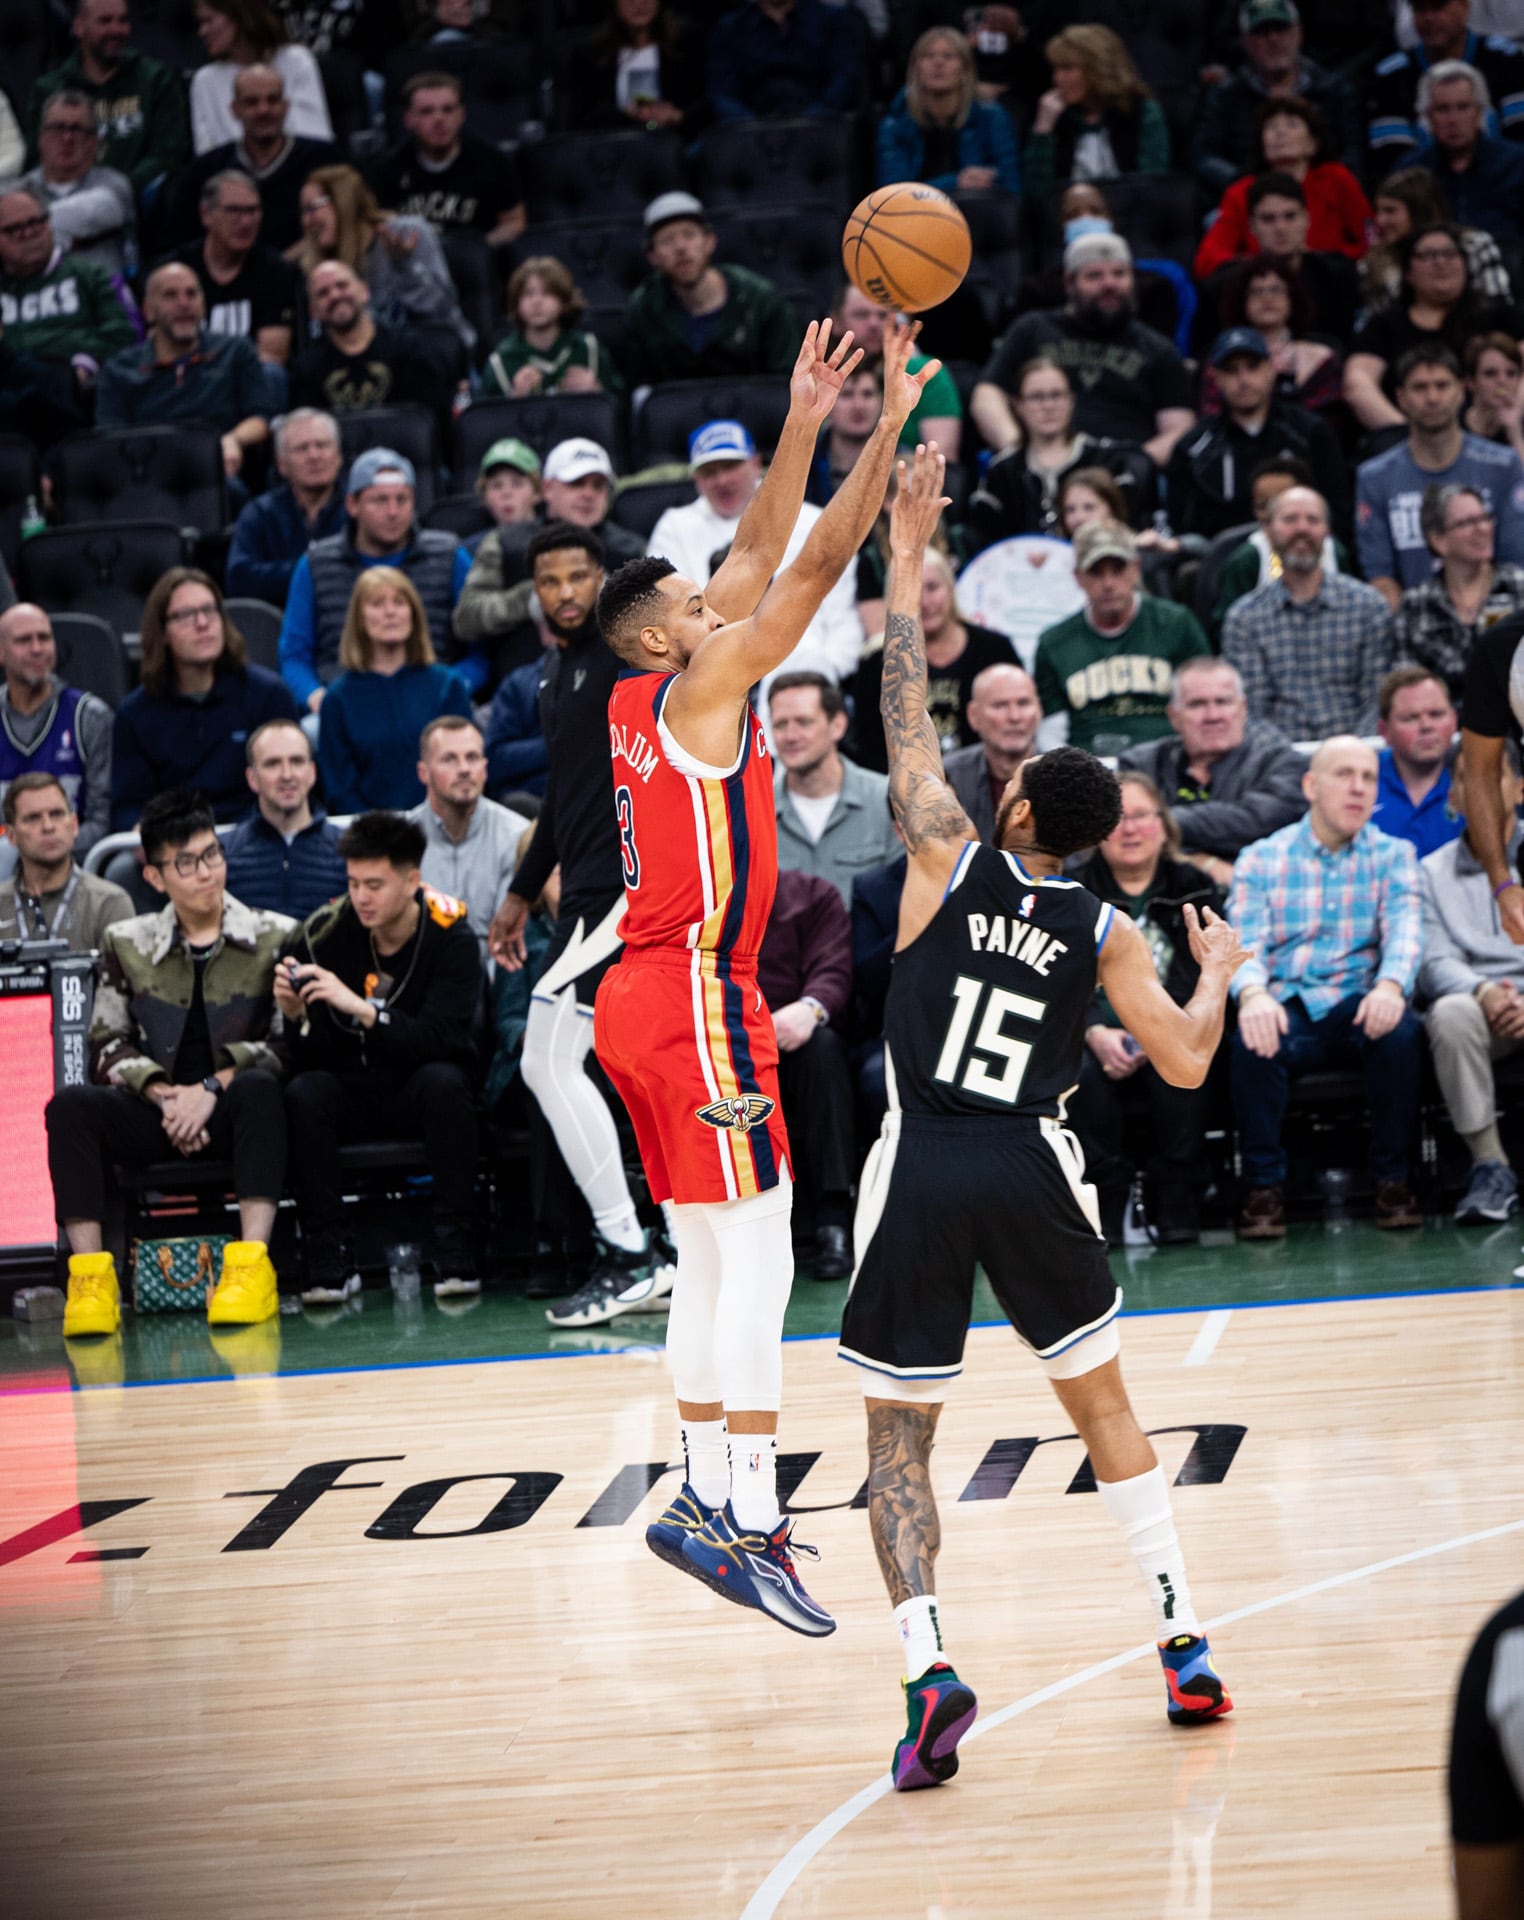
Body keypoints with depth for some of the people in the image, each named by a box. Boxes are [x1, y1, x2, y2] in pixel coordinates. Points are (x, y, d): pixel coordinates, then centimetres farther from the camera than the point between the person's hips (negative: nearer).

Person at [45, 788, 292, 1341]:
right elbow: (107, 1046, 8)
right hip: (158, 1111, 2)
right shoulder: (127, 944, 12)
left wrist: (212, 1088, -15)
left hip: (233, 1110, -2)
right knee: (70, 1106, -26)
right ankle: (90, 1276, -34)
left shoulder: (275, 938, 4)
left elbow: (289, 1043, -3)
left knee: (257, 1085, -37)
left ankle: (252, 1266, -44)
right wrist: (163, 1094, -10)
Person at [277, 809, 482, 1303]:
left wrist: (362, 1007, -38)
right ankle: (327, 1258, -26)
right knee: (304, 1092, -29)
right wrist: (296, 1016, -31)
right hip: (351, 1090, 2)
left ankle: (455, 1253, -29)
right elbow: (312, 1058, -8)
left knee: (443, 1080, -34)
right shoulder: (325, 934, -8)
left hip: (419, 1093, -2)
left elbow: (442, 1039, -27)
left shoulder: (450, 938, -13)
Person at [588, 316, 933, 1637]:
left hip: (647, 998, 10)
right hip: (694, 999, -10)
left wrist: (804, 423, 18)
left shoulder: (650, 696, 13)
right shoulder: (700, 685, -10)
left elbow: (767, 561, 20)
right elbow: (818, 568, -14)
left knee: (713, 1262, 13)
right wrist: (892, 428, -12)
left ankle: (706, 1500, 17)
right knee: (757, 1257, -11)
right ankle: (750, 1523, -14)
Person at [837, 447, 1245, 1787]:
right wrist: (1219, 970, 23)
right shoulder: (1106, 934, 3)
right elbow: (1187, 1063, 2)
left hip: (919, 1173, -1)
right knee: (1103, 1400, 19)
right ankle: (1186, 1648, 17)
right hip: (1031, 1173, 1)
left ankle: (927, 1664, -16)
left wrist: (908, 563, 9)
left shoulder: (951, 863, -1)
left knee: (897, 1438, 5)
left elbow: (906, 716, 4)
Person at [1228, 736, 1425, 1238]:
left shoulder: (1393, 856, 11)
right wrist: (1252, 994, -29)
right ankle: (1263, 1187, -19)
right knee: (1253, 1044, -34)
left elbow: (1404, 930, -5)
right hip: (1287, 1005, -1)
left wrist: (1391, 985, -29)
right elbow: (1244, 940, -4)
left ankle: (1393, 1179, -18)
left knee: (1401, 1031, -33)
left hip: (1358, 1004, 1)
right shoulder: (1260, 859, 9)